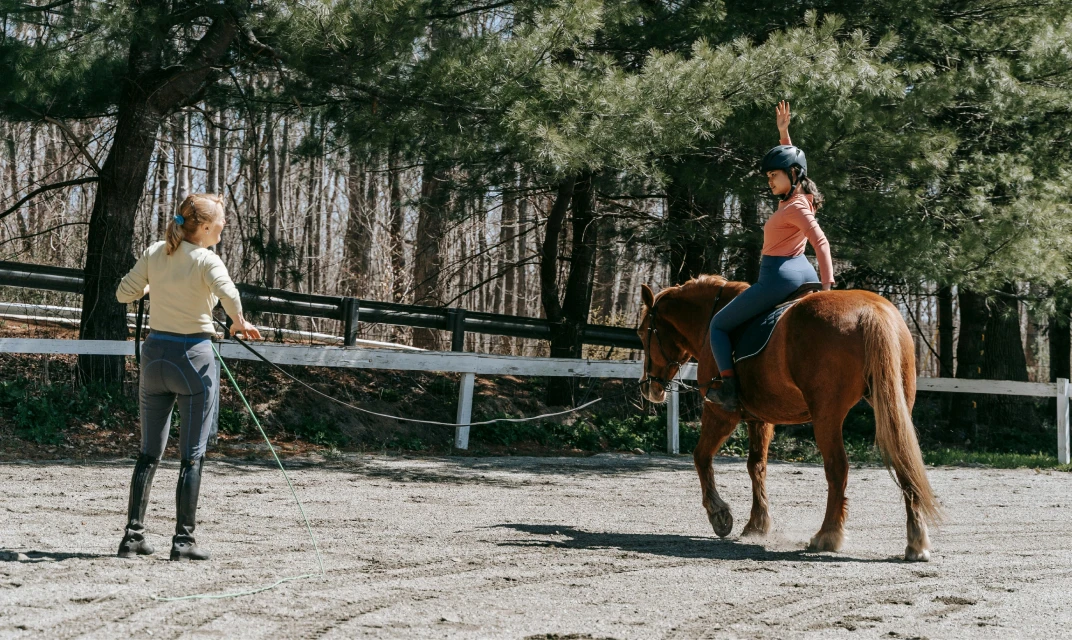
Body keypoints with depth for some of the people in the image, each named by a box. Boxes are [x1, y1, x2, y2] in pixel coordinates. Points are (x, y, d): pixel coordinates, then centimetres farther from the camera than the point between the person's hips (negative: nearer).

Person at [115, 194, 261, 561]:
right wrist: (240, 323, -12)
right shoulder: (206, 260, -11)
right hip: (193, 356, -5)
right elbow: (229, 294, -29)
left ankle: (133, 535, 11)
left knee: (149, 452, 13)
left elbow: (124, 293, 11)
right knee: (192, 455, 3)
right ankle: (183, 540, 3)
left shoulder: (154, 254, 4)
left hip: (155, 352, 5)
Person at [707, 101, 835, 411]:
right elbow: (789, 162, 30)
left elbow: (821, 243, -25)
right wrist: (784, 132, 23)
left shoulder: (795, 207, -15)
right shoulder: (799, 197, 10)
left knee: (719, 325, 3)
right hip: (804, 275, 10)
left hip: (778, 277, -10)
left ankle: (729, 388, -5)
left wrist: (827, 286, -30)